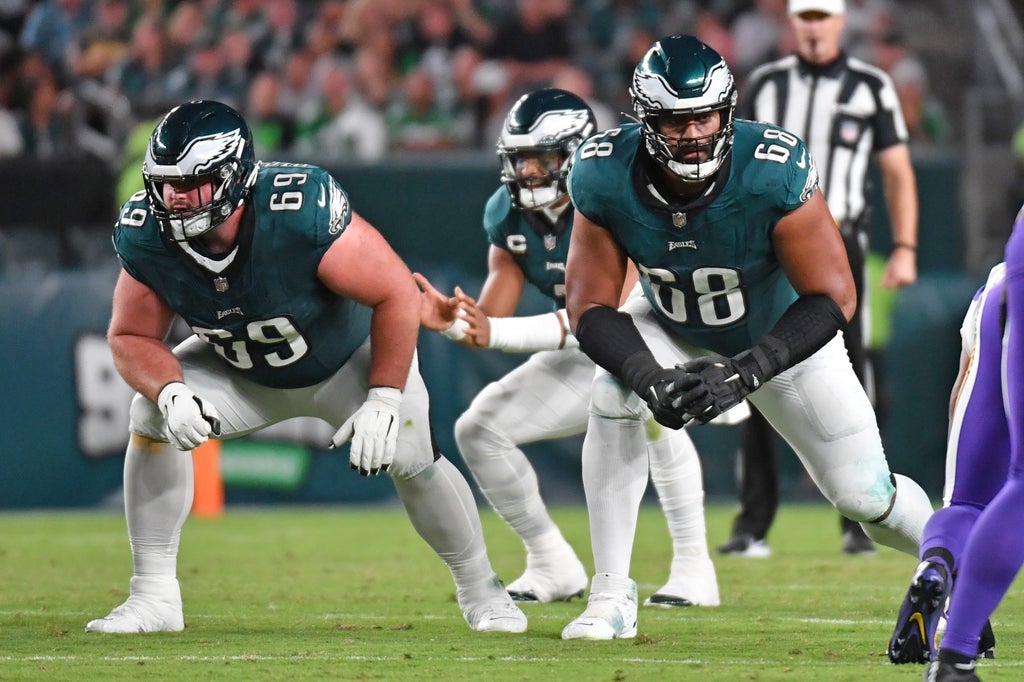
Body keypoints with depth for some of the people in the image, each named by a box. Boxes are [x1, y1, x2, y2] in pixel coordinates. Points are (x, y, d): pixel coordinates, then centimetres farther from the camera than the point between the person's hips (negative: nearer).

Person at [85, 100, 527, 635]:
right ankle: (153, 598, -9)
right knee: (152, 417, -18)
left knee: (408, 459, -14)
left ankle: (480, 590, 14)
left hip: (350, 358, -3)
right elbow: (131, 337, -13)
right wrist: (170, 394, -33)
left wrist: (383, 400, -29)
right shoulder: (147, 237, -26)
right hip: (243, 368, 3)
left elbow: (396, 294, -30)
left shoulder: (302, 213, -40)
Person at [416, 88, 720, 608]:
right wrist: (453, 319, -33)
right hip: (588, 358, 7)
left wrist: (495, 333, -46)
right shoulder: (509, 214, -8)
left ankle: (693, 568, -26)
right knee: (480, 430, -3)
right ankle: (553, 568, 13)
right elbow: (492, 317, -9)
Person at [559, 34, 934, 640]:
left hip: (782, 332, -1)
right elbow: (591, 306, -22)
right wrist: (650, 378, -39)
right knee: (613, 398, -28)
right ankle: (611, 596, -18)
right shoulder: (607, 176, -28)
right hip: (672, 327, 2)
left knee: (864, 494, 0)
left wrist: (743, 374, -40)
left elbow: (833, 297, -32)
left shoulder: (776, 172, -37)